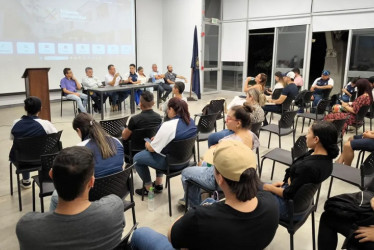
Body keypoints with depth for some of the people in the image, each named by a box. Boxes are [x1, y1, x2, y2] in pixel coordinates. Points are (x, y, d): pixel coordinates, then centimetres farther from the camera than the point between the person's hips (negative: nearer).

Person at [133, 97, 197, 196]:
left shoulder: (168, 125, -28)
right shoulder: (191, 121, -4)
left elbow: (152, 148, -20)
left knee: (137, 158, 11)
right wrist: (157, 137, 11)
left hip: (170, 162, -8)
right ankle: (158, 184, 37)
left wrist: (147, 144, 2)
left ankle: (148, 188, 25)